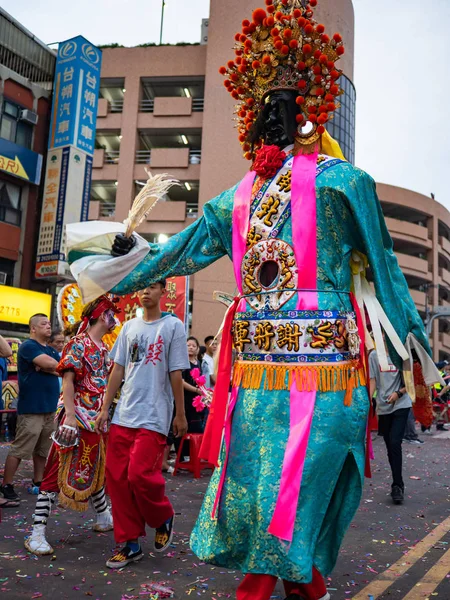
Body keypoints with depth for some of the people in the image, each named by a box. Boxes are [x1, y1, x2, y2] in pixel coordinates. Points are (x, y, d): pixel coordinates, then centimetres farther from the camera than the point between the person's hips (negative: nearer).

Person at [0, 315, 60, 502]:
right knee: (19, 450, -3)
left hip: (50, 408, 8)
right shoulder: (28, 346, -9)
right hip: (31, 409, -8)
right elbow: (52, 364, -22)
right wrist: (56, 367, -1)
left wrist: (47, 367, -10)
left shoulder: (51, 350, 16)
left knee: (43, 449, 14)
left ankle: (38, 482, 24)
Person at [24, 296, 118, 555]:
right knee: (59, 470, -6)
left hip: (99, 417, 8)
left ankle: (104, 517, 34)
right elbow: (68, 380, -17)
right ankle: (38, 532, -2)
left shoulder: (105, 349, 14)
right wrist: (70, 417, -24)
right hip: (78, 415, -8)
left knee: (97, 468, 19)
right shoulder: (78, 343, -9)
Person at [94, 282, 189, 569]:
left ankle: (164, 518, 20)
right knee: (117, 476, 3)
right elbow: (118, 370, 13)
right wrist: (105, 409, 10)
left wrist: (180, 414, -1)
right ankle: (130, 543, 18)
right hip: (123, 415, 5)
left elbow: (176, 374, -3)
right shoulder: (129, 327, 12)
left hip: (154, 416, -5)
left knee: (140, 475, -12)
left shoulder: (173, 325, -2)